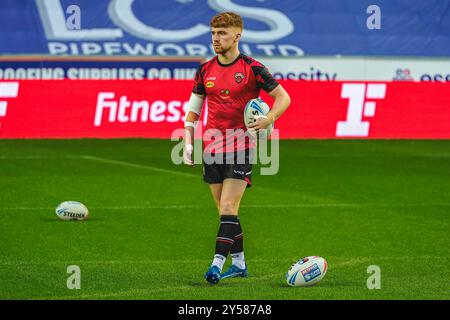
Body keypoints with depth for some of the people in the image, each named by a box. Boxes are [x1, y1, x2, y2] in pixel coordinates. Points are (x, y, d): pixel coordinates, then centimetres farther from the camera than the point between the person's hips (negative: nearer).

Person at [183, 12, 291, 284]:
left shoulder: (252, 68, -6)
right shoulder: (205, 70, 8)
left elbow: (283, 97, -1)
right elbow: (193, 109, 16)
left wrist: (268, 120, -20)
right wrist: (189, 143, 8)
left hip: (240, 147, -5)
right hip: (212, 147, 5)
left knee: (228, 207, -14)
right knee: (225, 209, 10)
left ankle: (218, 263, -18)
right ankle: (239, 263, 21)